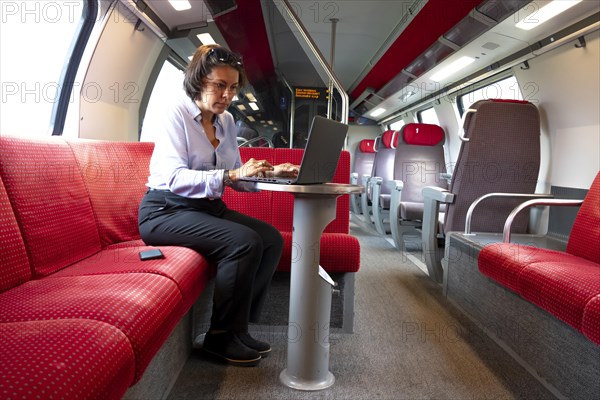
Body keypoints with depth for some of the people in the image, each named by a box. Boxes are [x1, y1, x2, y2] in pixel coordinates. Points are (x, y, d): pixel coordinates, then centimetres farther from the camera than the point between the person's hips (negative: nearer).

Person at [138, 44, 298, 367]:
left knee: (272, 238, -11)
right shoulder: (177, 115, -11)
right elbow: (174, 178, -24)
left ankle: (238, 327, -1)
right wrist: (230, 175, -34)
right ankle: (222, 337, -9)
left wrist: (270, 172, -7)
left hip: (208, 207, 7)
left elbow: (236, 176, 11)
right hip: (166, 210, -7)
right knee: (244, 242, -27)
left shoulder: (226, 121, 10)